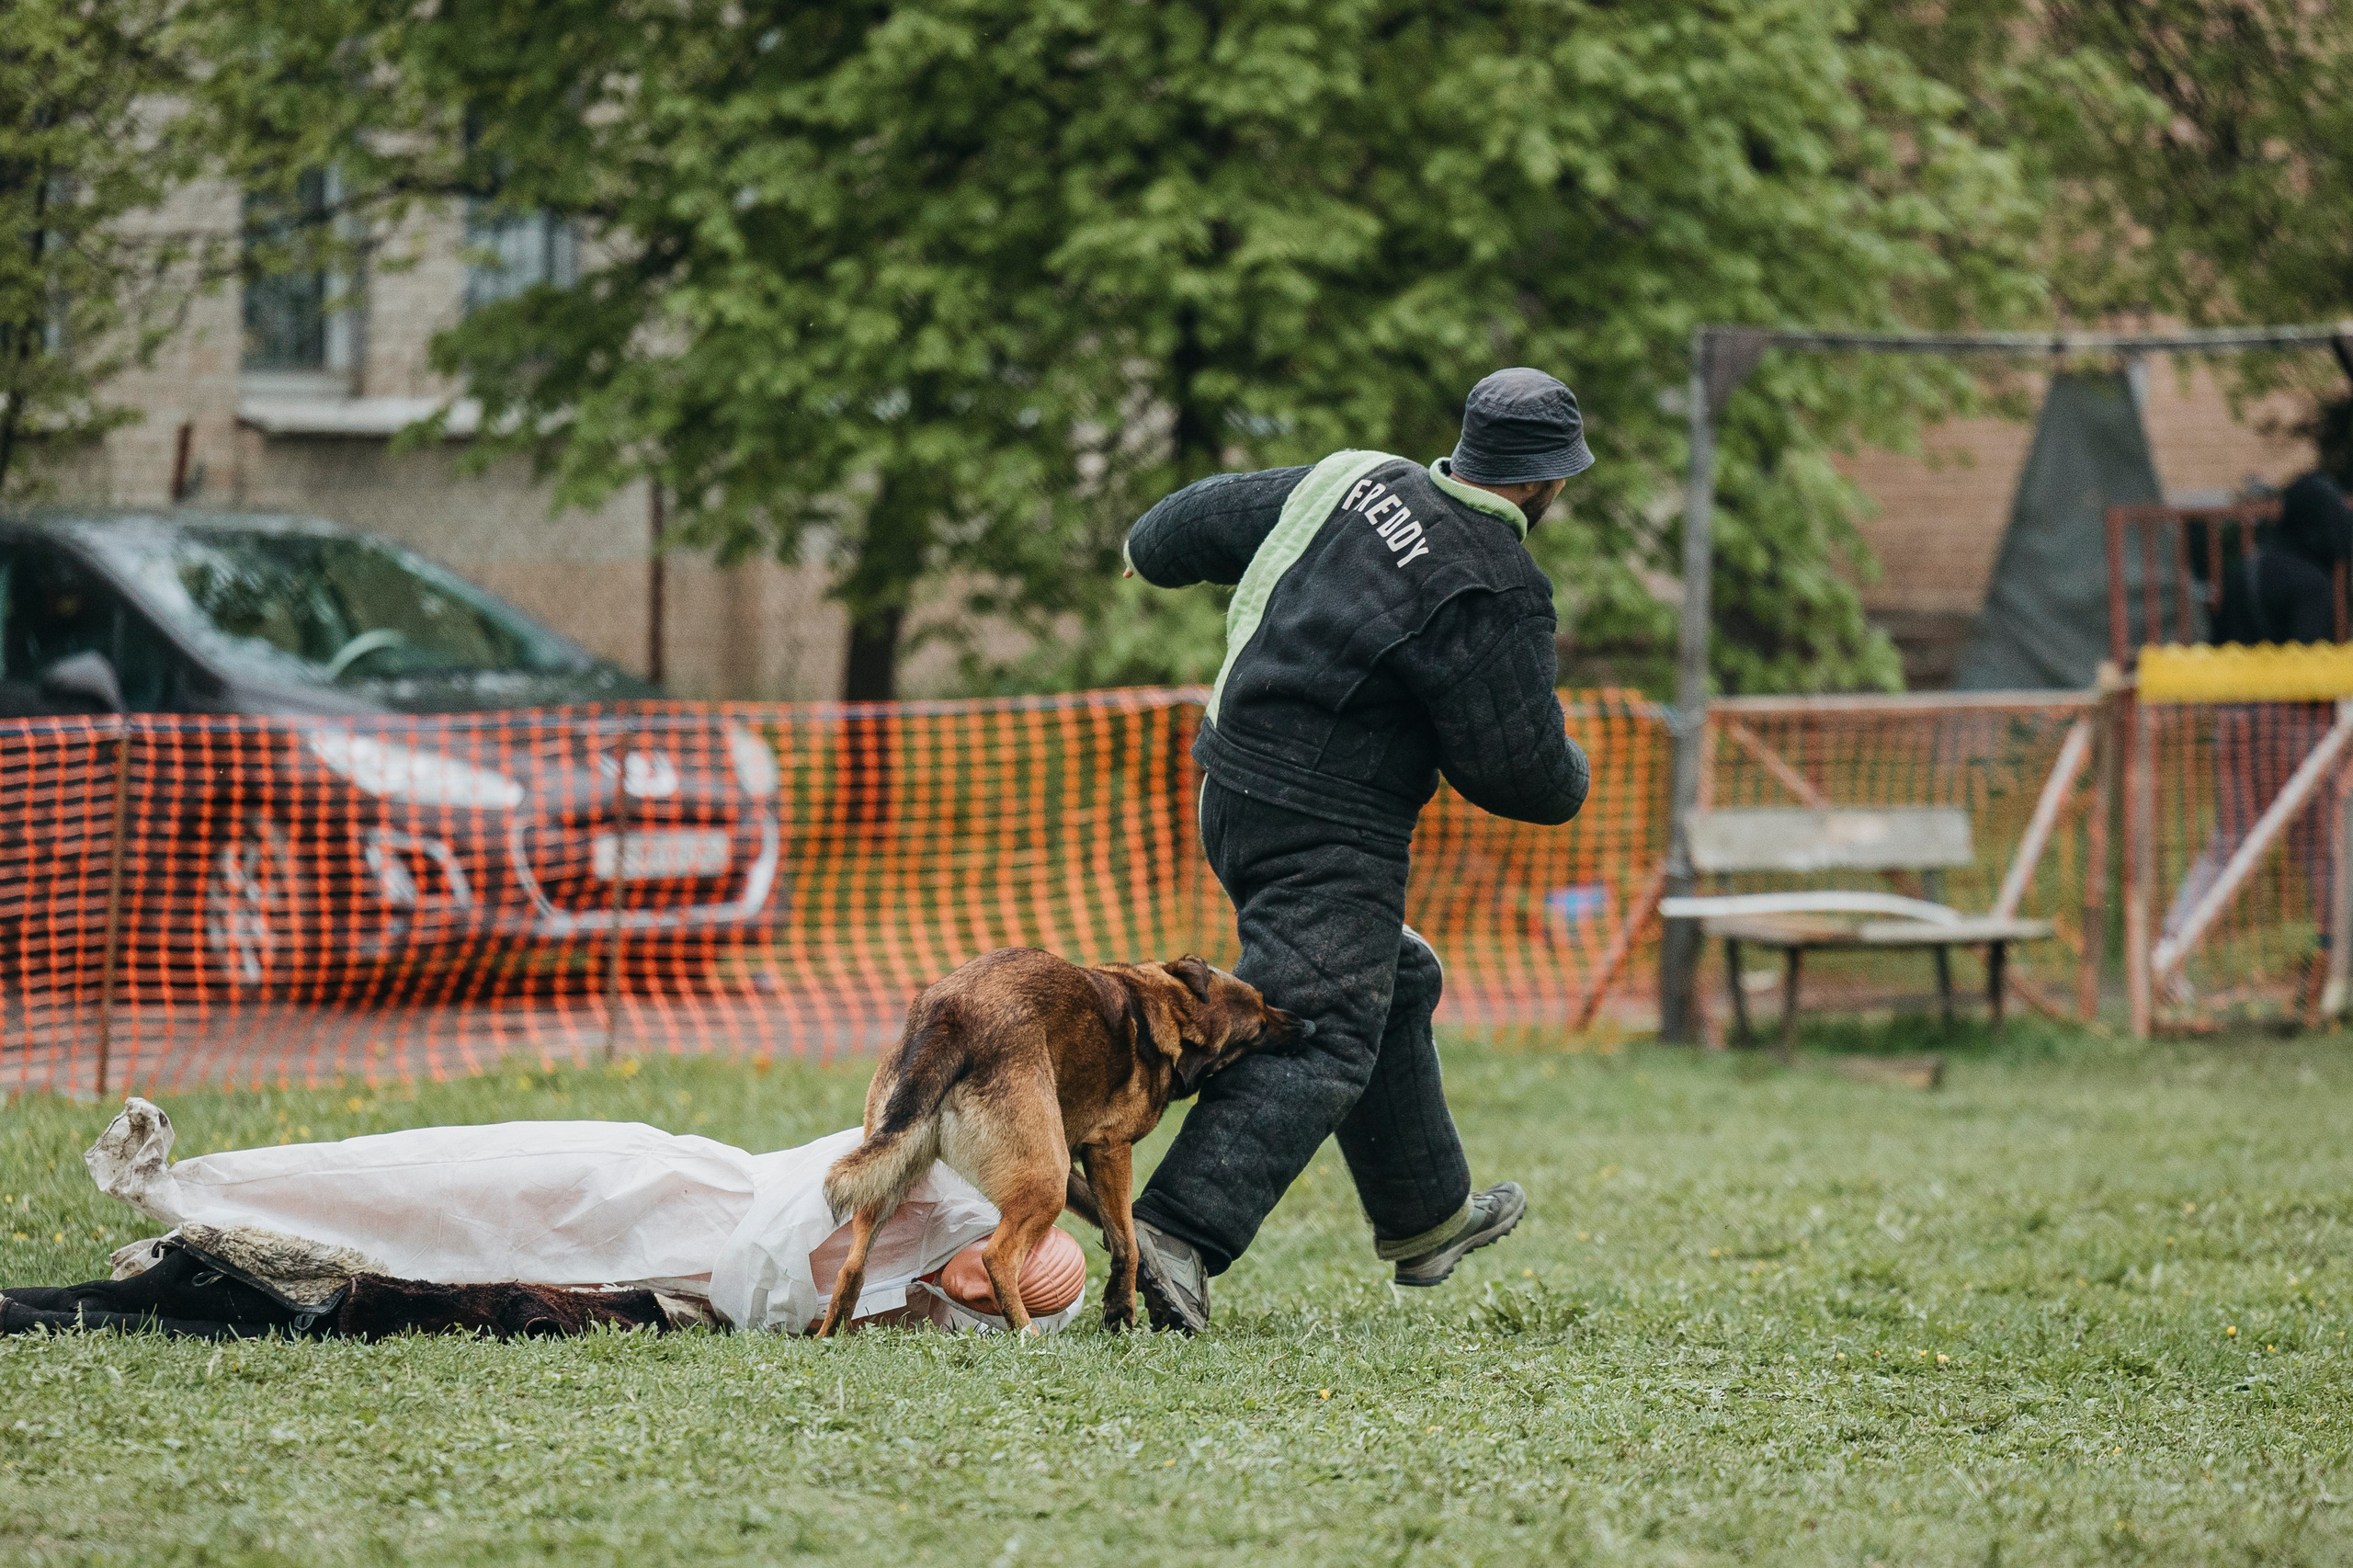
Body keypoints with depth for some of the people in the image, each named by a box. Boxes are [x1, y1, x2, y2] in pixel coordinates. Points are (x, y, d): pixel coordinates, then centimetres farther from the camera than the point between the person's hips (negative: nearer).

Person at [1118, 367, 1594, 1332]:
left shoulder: (1356, 480, 6)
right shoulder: (1494, 591, -16)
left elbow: (1219, 514, 20)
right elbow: (1521, 774, -12)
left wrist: (1152, 548, 42)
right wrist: (1569, 779, 11)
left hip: (1235, 793, 10)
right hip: (1325, 832, -9)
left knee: (1393, 986, 24)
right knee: (1319, 1044, -12)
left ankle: (1426, 1216, 36)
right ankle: (1178, 1234, -27)